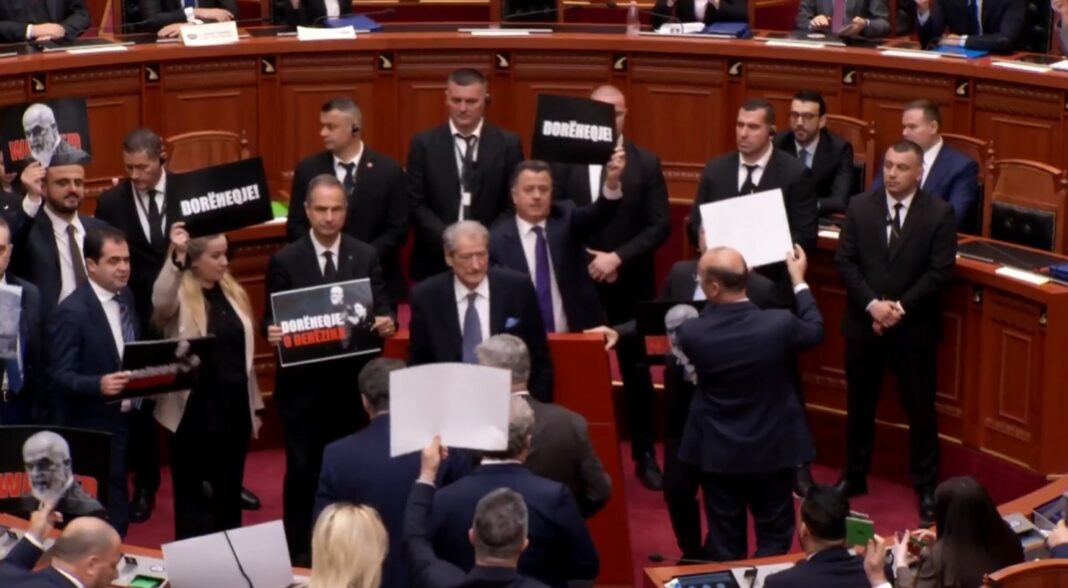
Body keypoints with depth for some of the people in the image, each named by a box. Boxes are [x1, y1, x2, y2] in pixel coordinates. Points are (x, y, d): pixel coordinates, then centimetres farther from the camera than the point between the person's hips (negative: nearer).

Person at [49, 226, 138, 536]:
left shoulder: (126, 298, 6)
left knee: (117, 511, 17)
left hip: (127, 420, 7)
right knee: (108, 514, -3)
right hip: (93, 429, -7)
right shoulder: (71, 312, -18)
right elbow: (61, 376, -20)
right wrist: (99, 384, -37)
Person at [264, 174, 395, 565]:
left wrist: (387, 323, -21)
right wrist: (272, 332, -23)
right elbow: (271, 319, -1)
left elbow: (380, 312, 1)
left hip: (352, 381, 2)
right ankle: (300, 552, 14)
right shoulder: (285, 260, -2)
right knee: (303, 470, 4)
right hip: (302, 383, -2)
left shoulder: (366, 257, 3)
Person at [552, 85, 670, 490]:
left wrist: (617, 258, -15)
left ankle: (644, 456, 17)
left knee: (636, 371, 8)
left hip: (629, 286, 0)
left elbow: (660, 225, -6)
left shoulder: (646, 163, -1)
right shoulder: (565, 160, -1)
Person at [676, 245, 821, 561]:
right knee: (774, 536, 16)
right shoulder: (780, 323, -21)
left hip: (717, 451, 0)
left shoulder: (691, 332, -21)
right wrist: (799, 281, 13)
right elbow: (815, 332, 3)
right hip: (772, 448, 0)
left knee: (725, 543, 13)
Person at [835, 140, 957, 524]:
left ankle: (926, 487, 15)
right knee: (860, 404, 14)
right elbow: (845, 262, -3)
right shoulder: (859, 208, 0)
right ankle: (854, 476, 29)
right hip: (864, 323, 3)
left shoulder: (939, 214, -7)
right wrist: (872, 304, -16)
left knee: (920, 407, 4)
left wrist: (900, 307, -16)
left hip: (914, 327, -2)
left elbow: (940, 271, -10)